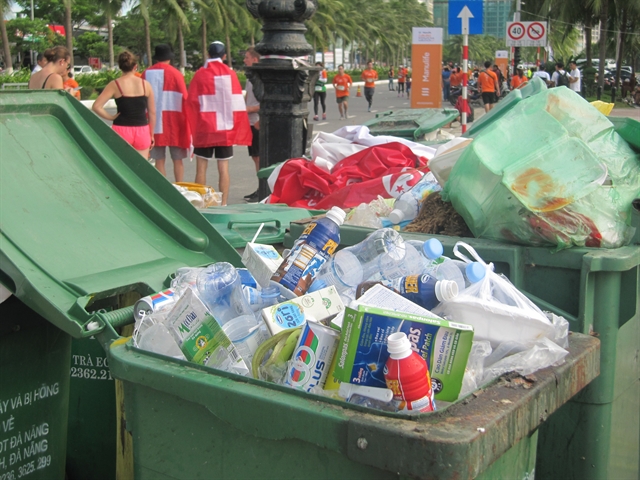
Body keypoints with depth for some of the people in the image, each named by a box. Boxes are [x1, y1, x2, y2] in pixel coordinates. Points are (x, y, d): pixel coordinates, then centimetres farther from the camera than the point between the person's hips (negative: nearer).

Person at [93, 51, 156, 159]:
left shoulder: (115, 85, -4)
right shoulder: (145, 84, 1)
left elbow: (96, 106, -12)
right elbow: (152, 112, 6)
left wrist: (111, 117, 1)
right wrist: (151, 134, 15)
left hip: (122, 130, -1)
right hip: (142, 131, 2)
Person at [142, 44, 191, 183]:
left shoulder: (146, 74, 3)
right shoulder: (176, 74, -4)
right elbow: (184, 99, -5)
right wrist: (186, 123, 3)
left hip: (153, 122, 2)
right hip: (174, 121, -2)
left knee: (159, 160, 6)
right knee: (177, 160, 5)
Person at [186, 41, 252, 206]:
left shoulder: (200, 74, -5)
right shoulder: (231, 74, -1)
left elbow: (192, 103, -3)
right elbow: (238, 104, 0)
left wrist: (192, 128, 5)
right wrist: (237, 130, 8)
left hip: (204, 129, -1)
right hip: (226, 130, 1)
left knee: (201, 167, 5)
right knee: (223, 168, 5)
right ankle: (223, 204, 5)